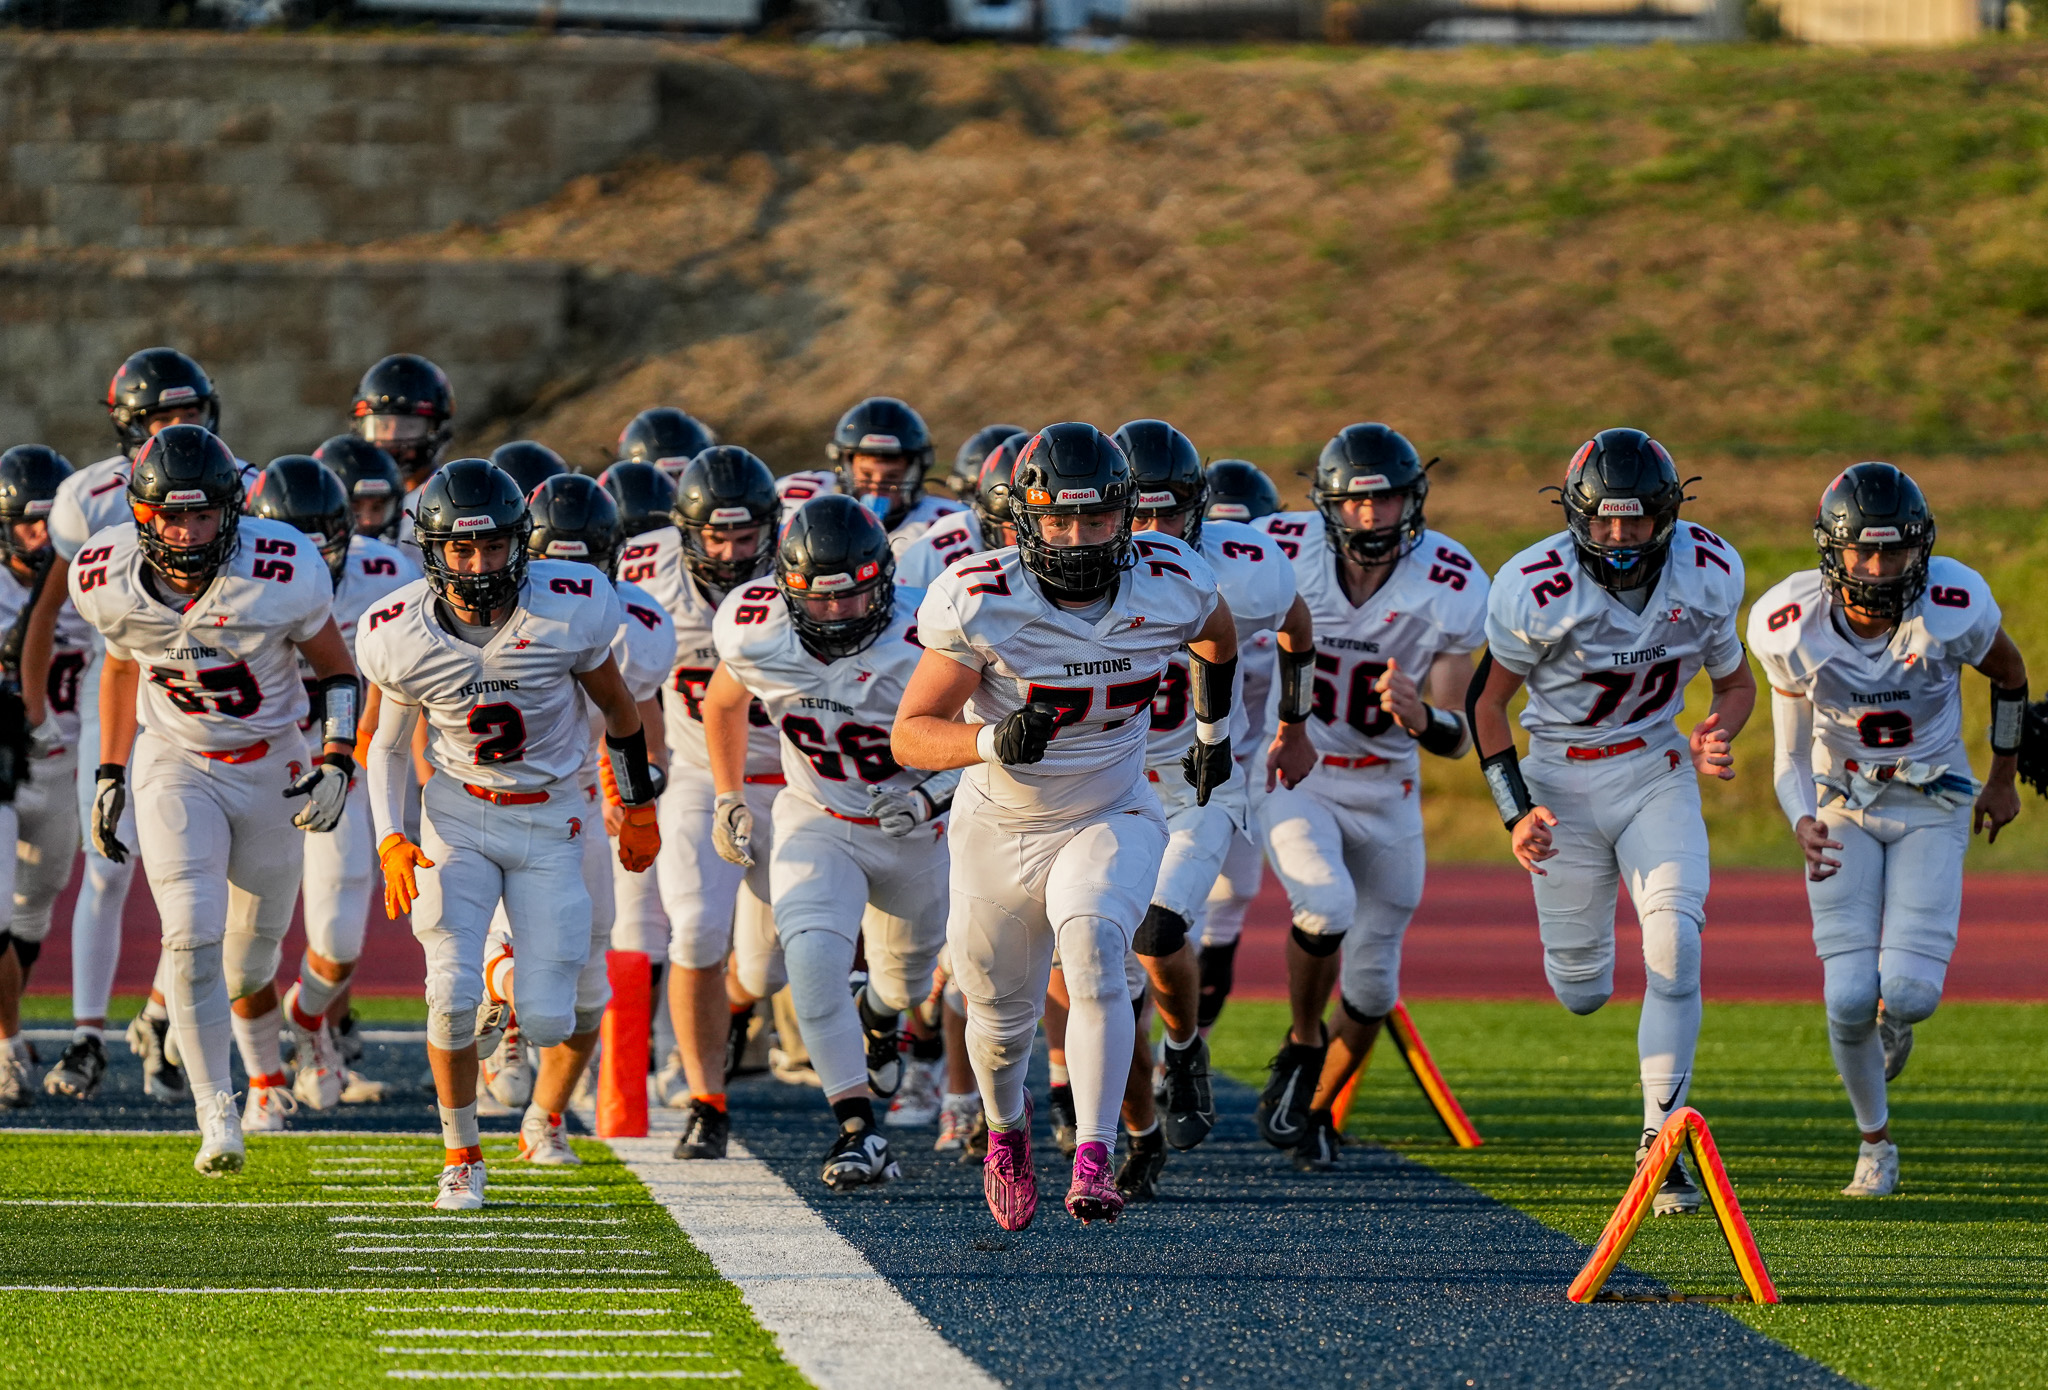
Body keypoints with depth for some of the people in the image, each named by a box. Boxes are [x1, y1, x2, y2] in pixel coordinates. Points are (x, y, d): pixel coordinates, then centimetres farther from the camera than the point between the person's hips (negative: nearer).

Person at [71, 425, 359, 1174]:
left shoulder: (281, 575, -22)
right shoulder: (110, 580, -14)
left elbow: (336, 668, -6)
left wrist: (337, 761, -17)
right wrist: (109, 774, 7)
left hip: (272, 769, 0)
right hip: (175, 767, 0)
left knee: (251, 956, 12)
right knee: (194, 938, -18)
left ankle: (267, 1075, 43)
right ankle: (216, 1119, -14)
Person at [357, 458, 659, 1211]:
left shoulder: (568, 609, -18)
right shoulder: (401, 634, -15)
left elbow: (616, 705, 0)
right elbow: (386, 740, 3)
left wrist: (640, 810, 10)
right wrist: (391, 841, -10)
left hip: (551, 821, 0)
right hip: (458, 815, 0)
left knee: (546, 1022, -8)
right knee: (452, 994, -16)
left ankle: (556, 1003, 33)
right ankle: (461, 1157, 6)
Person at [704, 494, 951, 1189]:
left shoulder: (922, 645, -31)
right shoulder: (756, 635, -21)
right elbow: (723, 703, 3)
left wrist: (934, 794, -32)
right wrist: (728, 799, 6)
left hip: (913, 835, 0)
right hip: (816, 824, 0)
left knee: (907, 974, 23)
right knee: (814, 956, -25)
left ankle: (879, 1015, 62)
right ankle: (857, 1129, -21)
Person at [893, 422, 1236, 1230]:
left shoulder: (1168, 586, -15)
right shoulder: (981, 604, -23)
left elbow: (1216, 634, 12)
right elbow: (910, 736, -20)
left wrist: (1214, 731, 20)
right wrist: (993, 742, -38)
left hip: (1111, 821, 0)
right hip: (1000, 829, 0)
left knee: (1094, 949, -29)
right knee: (1003, 1017, 13)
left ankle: (1094, 1162, -32)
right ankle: (1006, 1127, 47)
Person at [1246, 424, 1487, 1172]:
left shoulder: (1451, 589, -15)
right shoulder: (1289, 565, -14)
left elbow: (1457, 739, -14)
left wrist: (1420, 718, -35)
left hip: (1386, 792, 2)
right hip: (1296, 777, -2)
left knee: (1372, 982, 8)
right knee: (1327, 907, -29)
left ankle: (1315, 1112, 33)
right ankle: (1300, 1048, -3)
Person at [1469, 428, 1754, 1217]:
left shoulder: (1704, 573, -11)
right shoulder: (1539, 589, -20)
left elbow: (1735, 683, 5)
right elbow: (1485, 702, -7)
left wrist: (1714, 740, -18)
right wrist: (1516, 812, -16)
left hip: (1657, 774, 1)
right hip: (1563, 779, -1)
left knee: (1674, 947, -19)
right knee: (1582, 991, 7)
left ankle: (1661, 1144, -10)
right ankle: (1579, 949, 48)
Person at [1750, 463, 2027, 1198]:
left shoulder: (1955, 608, -23)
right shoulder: (1794, 628, -20)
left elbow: (2009, 674, 1)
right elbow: (1792, 757, -8)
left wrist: (2003, 778, 13)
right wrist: (1804, 824, -29)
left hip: (1933, 803, -1)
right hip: (1844, 805, 1)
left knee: (1908, 992, -16)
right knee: (1850, 1000, -10)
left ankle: (1895, 1008, 25)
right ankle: (1875, 1141, 18)